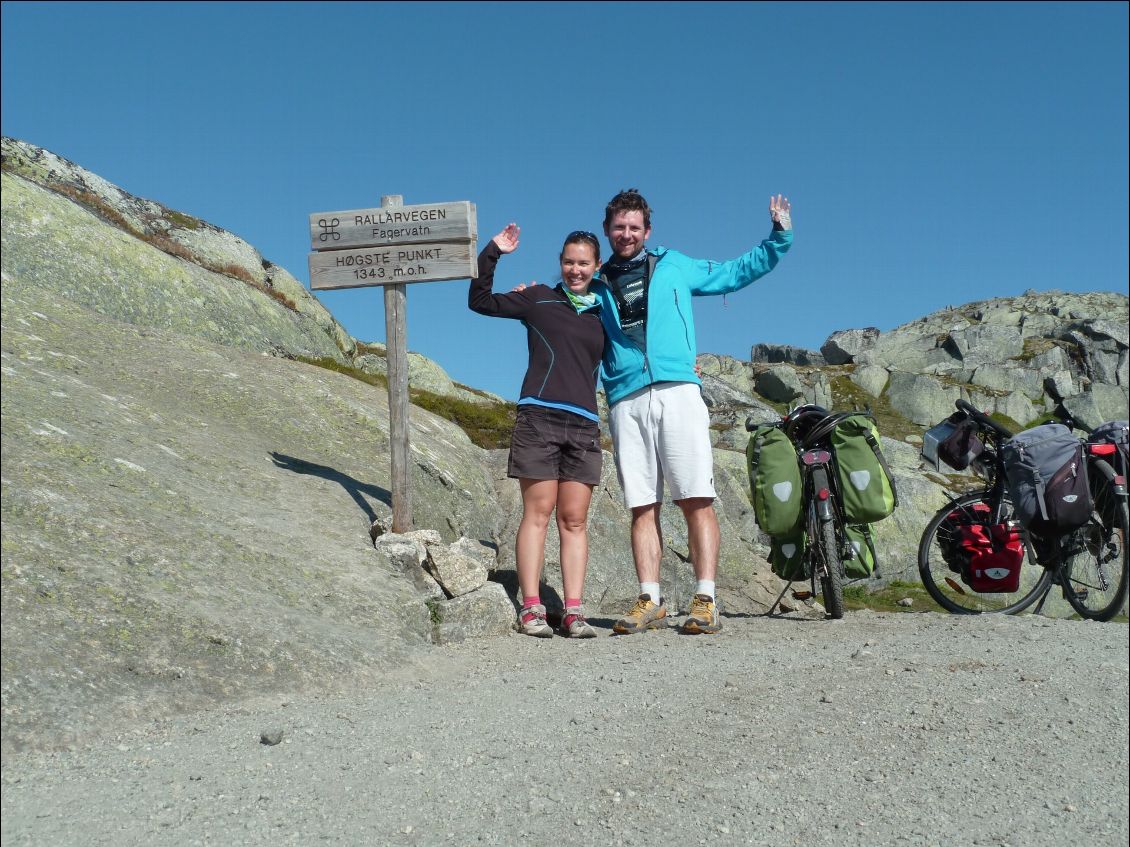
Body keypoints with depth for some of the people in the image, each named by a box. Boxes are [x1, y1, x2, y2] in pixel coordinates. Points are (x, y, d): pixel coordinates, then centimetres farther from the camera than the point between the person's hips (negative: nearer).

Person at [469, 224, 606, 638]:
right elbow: (480, 301, 9)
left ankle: (573, 611, 1)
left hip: (584, 425, 3)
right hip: (539, 417, -3)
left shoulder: (603, 316, 18)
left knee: (574, 519, 1)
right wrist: (492, 253, 0)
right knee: (537, 513, -5)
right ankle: (531, 608, -3)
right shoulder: (539, 299, 10)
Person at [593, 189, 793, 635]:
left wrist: (779, 238, 18)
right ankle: (650, 601, 3)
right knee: (642, 507, 0)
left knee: (696, 499, -8)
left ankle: (706, 599, -6)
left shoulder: (675, 266, 18)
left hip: (676, 392, -2)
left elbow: (736, 272, 25)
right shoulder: (597, 286, 20)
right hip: (625, 402, 2)